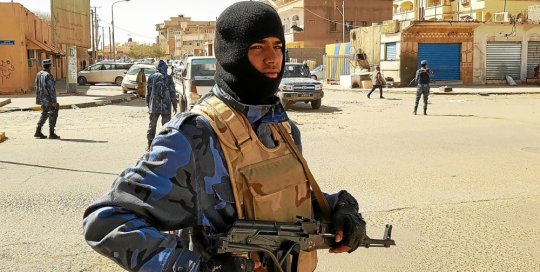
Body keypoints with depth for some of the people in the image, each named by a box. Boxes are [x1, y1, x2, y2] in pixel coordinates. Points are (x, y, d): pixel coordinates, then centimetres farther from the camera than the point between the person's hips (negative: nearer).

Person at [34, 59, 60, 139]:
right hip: (48, 99, -8)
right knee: (53, 114, 3)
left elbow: (36, 87, 14)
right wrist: (54, 101, -19)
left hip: (41, 98, 8)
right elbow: (51, 89, -22)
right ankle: (51, 133, 5)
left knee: (44, 114, 19)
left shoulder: (38, 74, 8)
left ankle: (38, 132, 17)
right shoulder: (48, 75, -19)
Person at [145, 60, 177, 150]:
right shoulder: (168, 78, -3)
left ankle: (150, 144, 13)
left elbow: (148, 92, 5)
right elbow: (172, 93, -2)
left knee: (152, 125, 10)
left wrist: (148, 104, 16)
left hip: (154, 106, 2)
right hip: (166, 106, -2)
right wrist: (174, 105, 6)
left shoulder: (151, 77, 2)